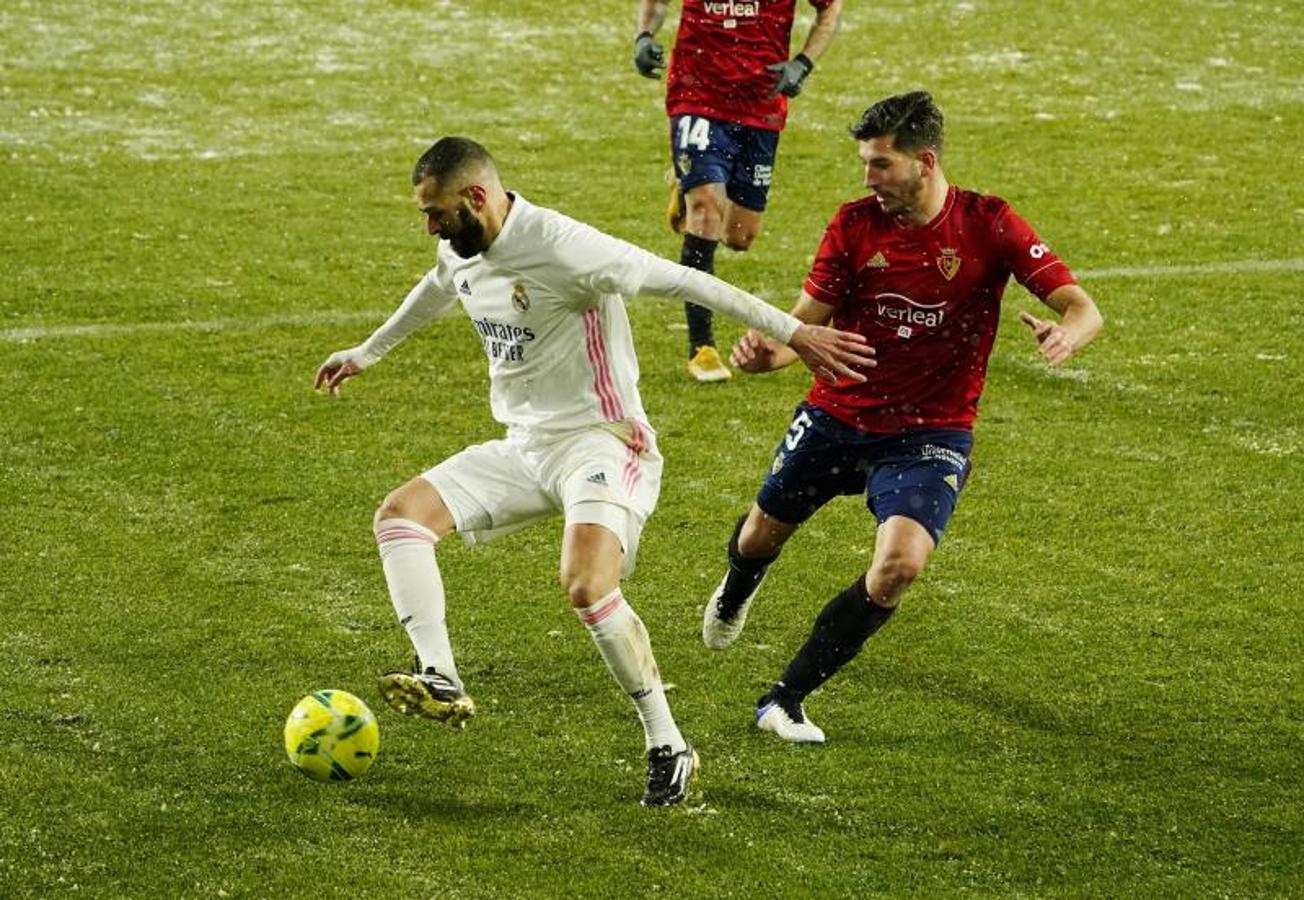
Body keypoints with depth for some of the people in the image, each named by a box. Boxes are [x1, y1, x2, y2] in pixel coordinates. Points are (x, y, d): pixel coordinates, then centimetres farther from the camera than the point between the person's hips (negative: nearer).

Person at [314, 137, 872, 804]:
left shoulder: (559, 247, -23)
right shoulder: (460, 251, 5)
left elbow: (683, 281, -22)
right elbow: (433, 294, 30)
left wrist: (792, 333, -22)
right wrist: (365, 354, 47)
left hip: (598, 443, -9)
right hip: (523, 448, 9)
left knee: (586, 587, -30)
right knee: (400, 515, -6)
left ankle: (667, 746, -16)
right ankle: (440, 681, -16)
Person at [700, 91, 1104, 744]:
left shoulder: (987, 225, -12)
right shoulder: (855, 225, -6)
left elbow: (1083, 309, -15)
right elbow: (807, 322, -6)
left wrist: (1064, 335, -40)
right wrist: (767, 352, -30)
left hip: (930, 433, -3)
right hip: (837, 415, 3)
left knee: (900, 563, -25)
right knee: (760, 537, 16)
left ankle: (785, 700, -11)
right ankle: (735, 593, 59)